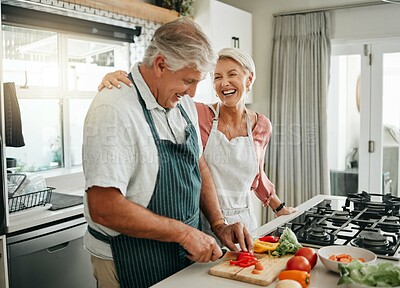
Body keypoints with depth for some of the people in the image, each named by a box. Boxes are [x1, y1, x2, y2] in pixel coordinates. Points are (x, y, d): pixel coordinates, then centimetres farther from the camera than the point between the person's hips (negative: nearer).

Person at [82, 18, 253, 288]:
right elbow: (103, 208, -28)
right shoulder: (114, 110, -25)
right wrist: (184, 232, -22)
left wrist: (218, 224, -1)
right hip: (131, 264, -7)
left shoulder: (183, 101, 1)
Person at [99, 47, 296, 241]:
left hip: (244, 221, 4)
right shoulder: (198, 115, -13)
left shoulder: (262, 126, 0)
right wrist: (117, 78, -42)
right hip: (204, 224, -3)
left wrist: (279, 208, 24)